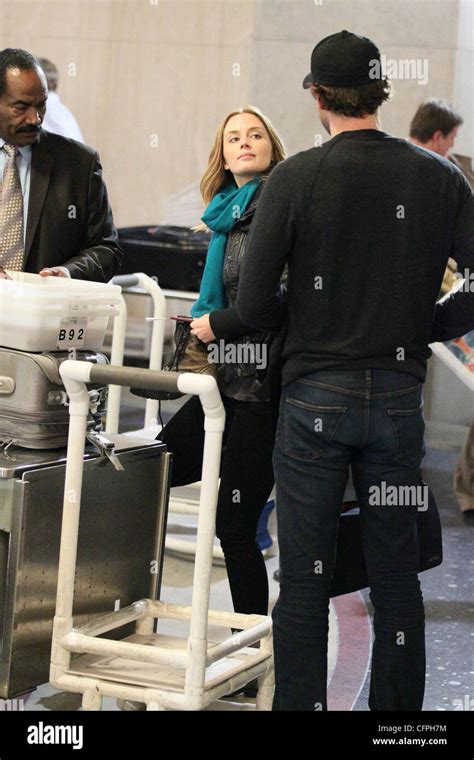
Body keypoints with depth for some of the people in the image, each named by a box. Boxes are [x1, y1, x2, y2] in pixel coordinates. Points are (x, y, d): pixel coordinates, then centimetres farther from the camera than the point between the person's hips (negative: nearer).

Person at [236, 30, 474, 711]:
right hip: (399, 396, 2)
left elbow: (253, 304, -9)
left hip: (314, 399, -2)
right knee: (396, 577, 12)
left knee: (304, 580, 4)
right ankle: (398, 710, 18)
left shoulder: (295, 177, -7)